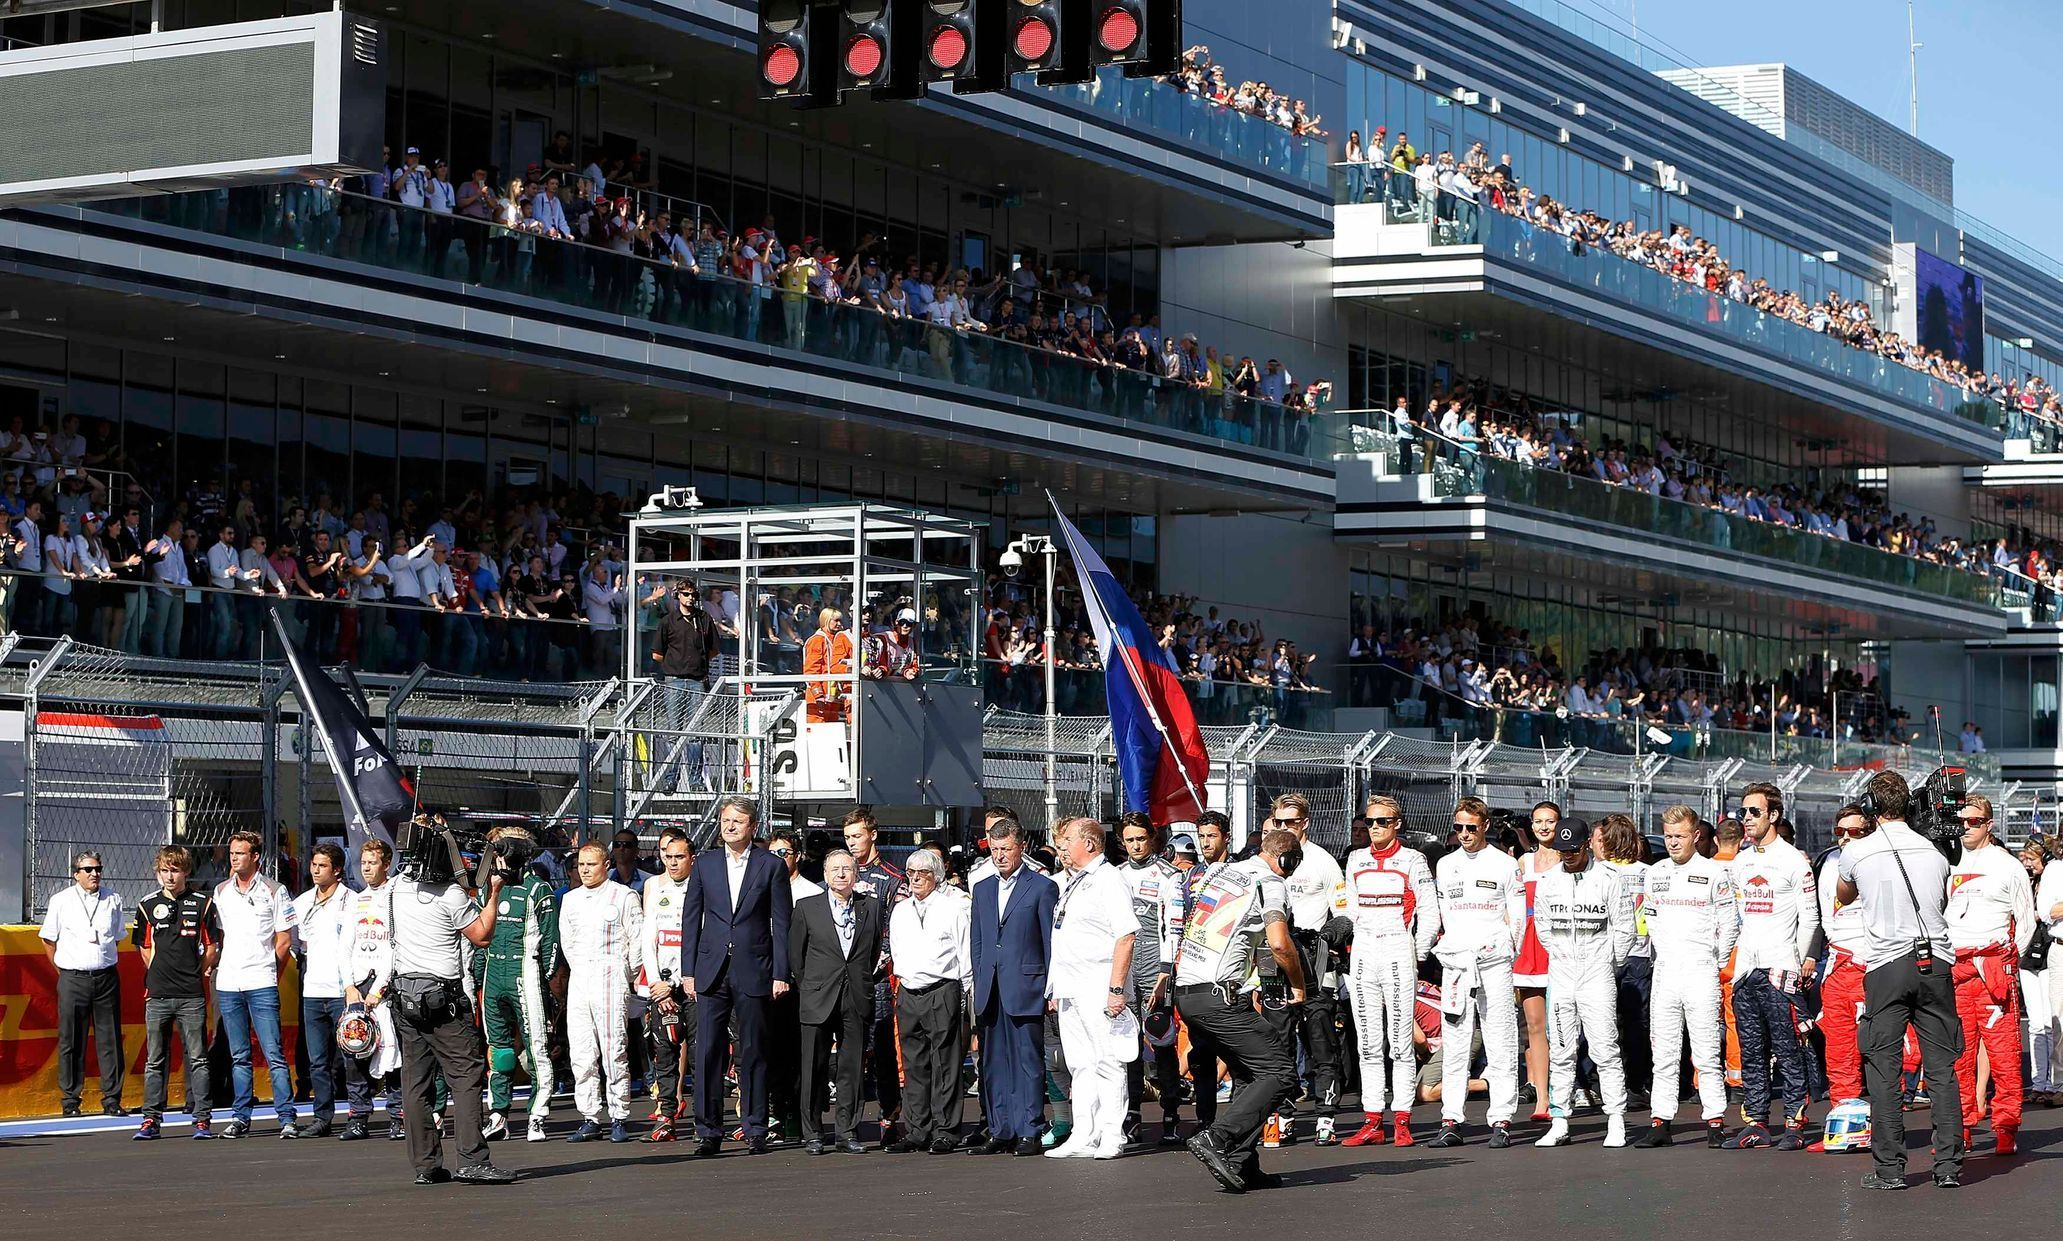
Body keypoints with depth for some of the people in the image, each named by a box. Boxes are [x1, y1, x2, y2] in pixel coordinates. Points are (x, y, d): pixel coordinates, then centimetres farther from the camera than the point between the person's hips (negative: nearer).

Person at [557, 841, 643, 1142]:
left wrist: (625, 976, 3)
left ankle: (619, 1120, -5)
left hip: (611, 979, -5)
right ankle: (590, 1120, 5)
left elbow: (638, 940, 0)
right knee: (581, 1053, 1)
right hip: (578, 980, 5)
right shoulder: (570, 899, 15)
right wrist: (572, 971, 14)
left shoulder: (624, 897, 0)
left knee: (614, 1051, -8)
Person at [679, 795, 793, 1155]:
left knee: (753, 1052, 3)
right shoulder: (704, 864, 9)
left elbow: (781, 923, 2)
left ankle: (755, 1129, 10)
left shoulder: (771, 866, 3)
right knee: (707, 1051, -2)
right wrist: (689, 971, 4)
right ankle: (708, 1131, 3)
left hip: (753, 972, -2)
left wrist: (780, 974, -4)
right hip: (711, 972, 2)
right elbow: (691, 919, 10)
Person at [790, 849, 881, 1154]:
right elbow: (795, 953, 7)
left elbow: (876, 949, 14)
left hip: (857, 1001, 1)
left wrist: (864, 985, 9)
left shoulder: (871, 906, 8)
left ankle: (848, 1132, 10)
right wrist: (807, 988, 6)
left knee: (852, 1069, 3)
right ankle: (812, 1134, 7)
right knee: (814, 1069, 0)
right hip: (818, 1001, -1)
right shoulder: (807, 907, 3)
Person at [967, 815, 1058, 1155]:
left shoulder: (1043, 888, 0)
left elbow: (1051, 943, -1)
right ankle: (1000, 1131, 11)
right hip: (990, 993, 5)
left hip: (1025, 990, -5)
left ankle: (1028, 1132, -1)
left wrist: (1051, 990, -5)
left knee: (1028, 1061, -3)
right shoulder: (982, 889, 16)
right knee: (993, 1064, 6)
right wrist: (979, 982, 11)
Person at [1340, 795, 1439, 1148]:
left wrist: (1417, 955, -2)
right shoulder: (1356, 860, 13)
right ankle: (1372, 1123, 6)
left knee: (1400, 1042, -5)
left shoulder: (1412, 860, 0)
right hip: (1362, 956, 5)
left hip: (1398, 953, -5)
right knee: (1368, 1044, 4)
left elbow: (1429, 914, 0)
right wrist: (1353, 947, 12)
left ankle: (1402, 1122, -2)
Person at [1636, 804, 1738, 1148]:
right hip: (1665, 973, 4)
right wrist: (1660, 952, 14)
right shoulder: (1655, 873, 13)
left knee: (1707, 1052, -5)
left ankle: (1715, 1122, 0)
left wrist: (1716, 962, 2)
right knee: (1663, 1052, 4)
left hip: (1701, 973, -4)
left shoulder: (1713, 872, -2)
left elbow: (1729, 923, 1)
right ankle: (1660, 1122, 6)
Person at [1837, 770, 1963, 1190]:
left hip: (1886, 966, -3)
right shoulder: (1934, 853, 8)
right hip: (1936, 963, 3)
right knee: (1942, 1066, 5)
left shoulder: (1856, 853, 0)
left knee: (1883, 1067, 1)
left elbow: (1843, 897, 22)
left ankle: (1889, 1167, -2)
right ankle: (1949, 1165, 2)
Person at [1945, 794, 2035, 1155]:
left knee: (2003, 1048, -6)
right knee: (1956, 1051, 0)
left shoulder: (2008, 866, 5)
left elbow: (2026, 921, 7)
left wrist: (2007, 960, -1)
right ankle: (1960, 1127, 5)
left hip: (1994, 966, -3)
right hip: (1951, 968, 3)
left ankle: (2006, 1127, -2)